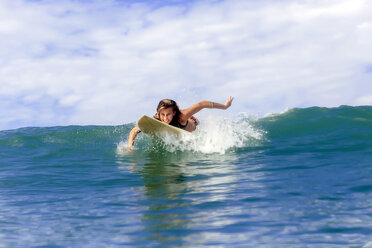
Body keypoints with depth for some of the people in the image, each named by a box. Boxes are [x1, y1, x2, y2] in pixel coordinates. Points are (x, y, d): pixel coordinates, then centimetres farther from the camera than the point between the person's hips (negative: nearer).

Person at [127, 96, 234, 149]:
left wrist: (225, 106, -33)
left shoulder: (181, 117, -48)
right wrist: (130, 145, -44)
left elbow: (202, 104, -41)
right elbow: (134, 131, -27)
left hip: (192, 125, -2)